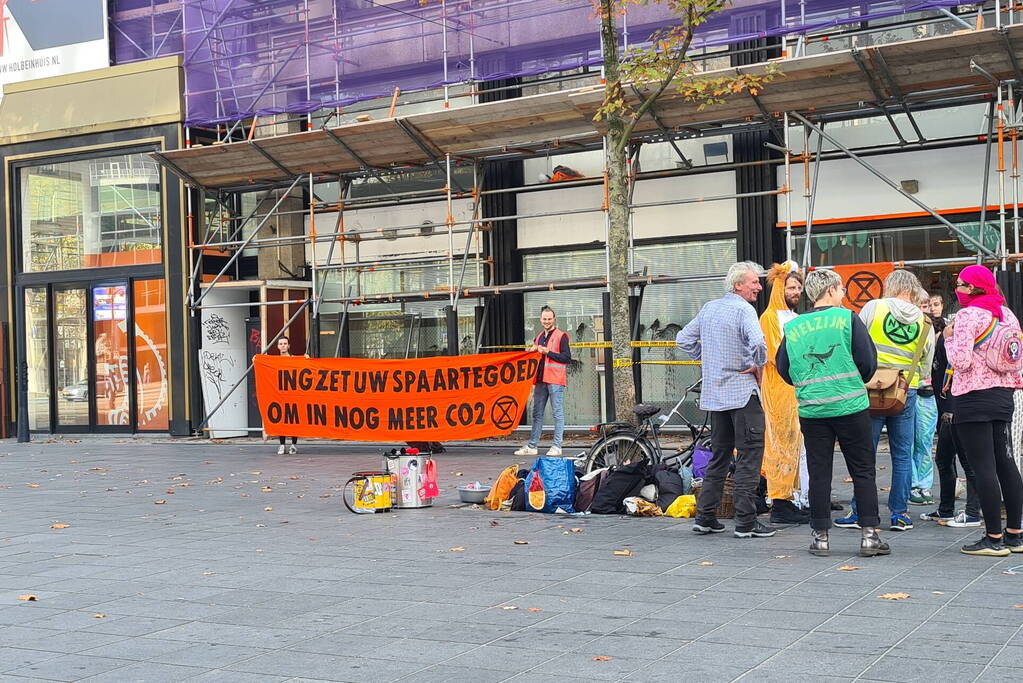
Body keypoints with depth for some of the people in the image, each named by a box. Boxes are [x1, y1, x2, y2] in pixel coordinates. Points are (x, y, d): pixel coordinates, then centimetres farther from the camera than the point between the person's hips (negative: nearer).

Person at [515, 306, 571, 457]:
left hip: (555, 380, -7)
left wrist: (547, 352, -15)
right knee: (537, 413, 9)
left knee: (558, 413, -4)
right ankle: (531, 446, 13)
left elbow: (567, 357, -11)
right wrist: (533, 351, 5)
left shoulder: (561, 336, -2)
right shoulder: (539, 337, 20)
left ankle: (557, 447, -1)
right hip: (540, 379, 7)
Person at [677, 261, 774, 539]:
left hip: (714, 393, 8)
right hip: (743, 392, -8)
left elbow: (683, 339, 19)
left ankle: (705, 516, 16)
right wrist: (758, 367, -11)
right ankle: (746, 522, -4)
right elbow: (758, 342, -28)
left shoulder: (709, 308, 12)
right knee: (749, 456, -3)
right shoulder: (743, 309, -12)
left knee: (720, 455, 16)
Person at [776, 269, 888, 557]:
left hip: (812, 409, 2)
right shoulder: (847, 318, -3)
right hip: (851, 405, -2)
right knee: (863, 471, 7)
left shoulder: (793, 327, 4)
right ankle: (869, 534, 7)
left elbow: (784, 370, 8)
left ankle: (821, 536, 10)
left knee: (819, 473, 8)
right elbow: (868, 361, -5)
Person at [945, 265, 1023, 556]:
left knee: (983, 467, -6)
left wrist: (949, 338, -3)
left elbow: (961, 360, -18)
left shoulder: (967, 315, -12)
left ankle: (994, 538, -4)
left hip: (974, 398, -8)